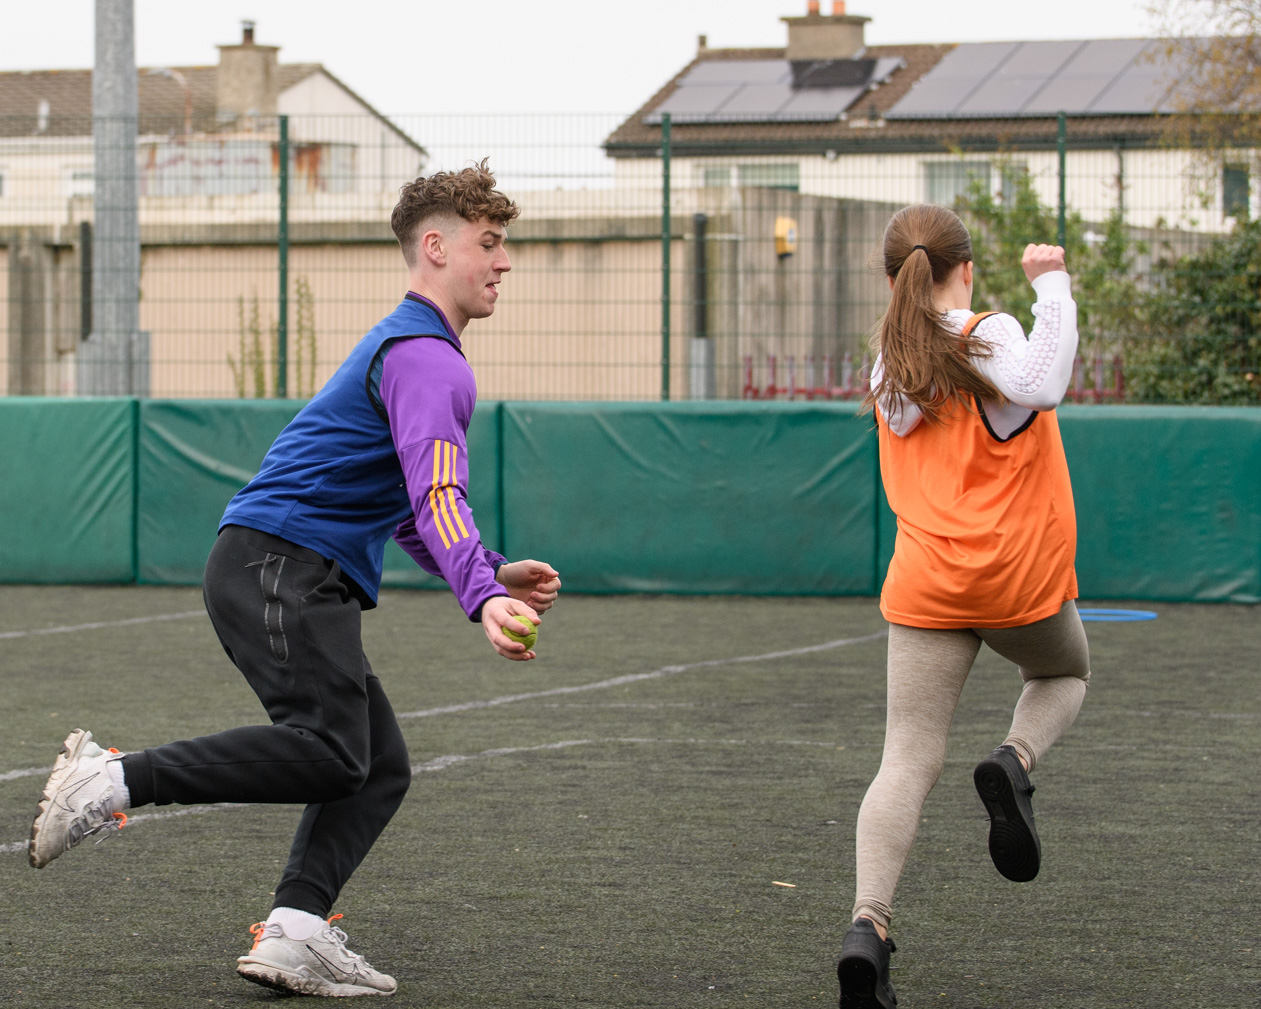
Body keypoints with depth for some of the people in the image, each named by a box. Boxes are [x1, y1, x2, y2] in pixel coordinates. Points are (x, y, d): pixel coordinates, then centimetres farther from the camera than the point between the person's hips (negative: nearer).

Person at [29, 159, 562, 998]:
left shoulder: (411, 350, 27)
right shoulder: (424, 357, -8)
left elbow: (409, 514, 34)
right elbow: (437, 496, -24)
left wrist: (493, 575, 22)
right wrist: (482, 597, -37)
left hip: (308, 584, 11)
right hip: (276, 567, -11)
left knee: (381, 767, -1)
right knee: (329, 750, -24)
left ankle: (294, 934, -15)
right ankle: (116, 778, -20)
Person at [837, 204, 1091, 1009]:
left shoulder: (890, 361, 10)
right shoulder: (992, 336, -7)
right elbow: (1038, 387, -28)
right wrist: (1053, 286, -19)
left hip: (925, 588, 3)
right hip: (1020, 577, -3)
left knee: (910, 760, -1)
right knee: (1065, 673, 29)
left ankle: (869, 926, -19)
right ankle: (1016, 762, -3)